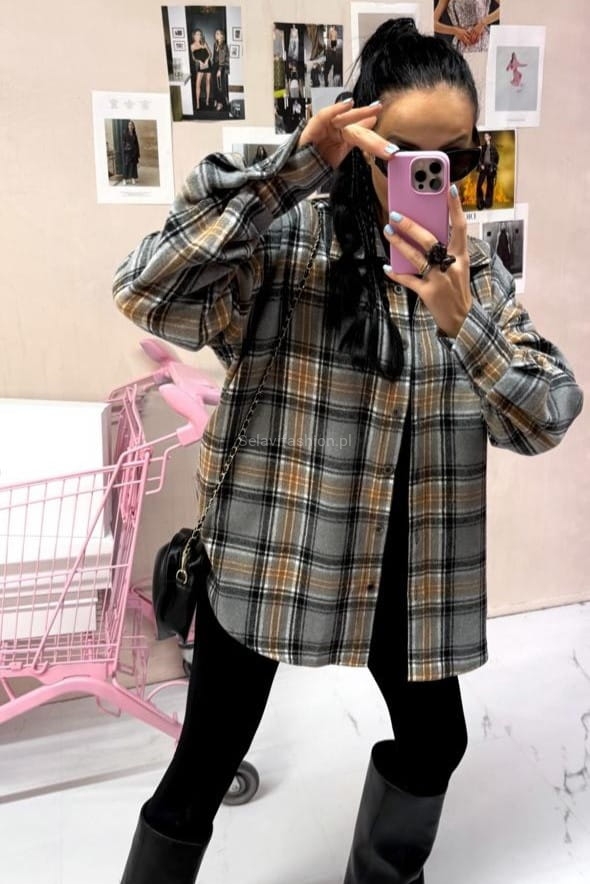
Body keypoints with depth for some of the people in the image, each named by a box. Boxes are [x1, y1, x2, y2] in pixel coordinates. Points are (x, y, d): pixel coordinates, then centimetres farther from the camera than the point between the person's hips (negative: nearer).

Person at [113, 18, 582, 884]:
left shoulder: (474, 266, -1)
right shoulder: (287, 237, -13)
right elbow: (145, 294, -27)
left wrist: (460, 320, -27)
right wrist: (281, 171, -29)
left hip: (402, 557, 5)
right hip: (271, 544, -4)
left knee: (434, 741, 21)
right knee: (207, 763, 8)